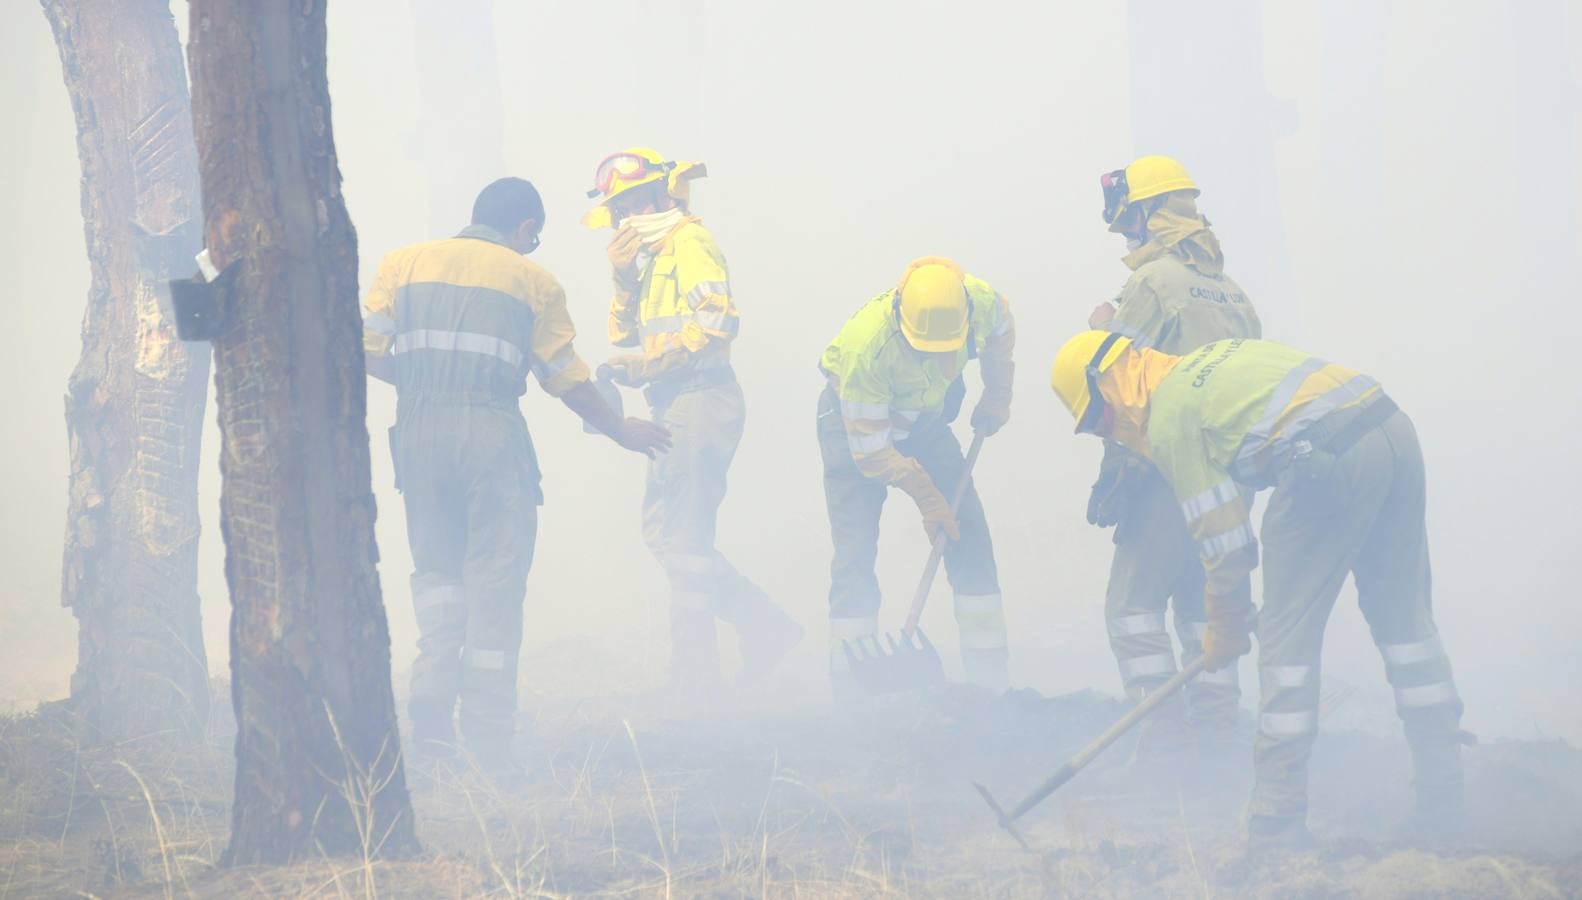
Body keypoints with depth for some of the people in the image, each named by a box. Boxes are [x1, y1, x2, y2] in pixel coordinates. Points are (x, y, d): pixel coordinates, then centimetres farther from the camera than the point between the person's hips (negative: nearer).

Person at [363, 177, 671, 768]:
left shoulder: (404, 264, 12)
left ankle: (431, 710, -1)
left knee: (437, 567, 16)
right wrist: (618, 430, 22)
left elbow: (367, 352, 4)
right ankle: (487, 737, 0)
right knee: (496, 581, 3)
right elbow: (566, 378, 8)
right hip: (491, 432, -3)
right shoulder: (533, 282, 8)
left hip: (418, 430, 3)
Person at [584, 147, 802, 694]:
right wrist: (624, 278, 7)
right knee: (665, 533, 10)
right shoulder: (652, 254, 21)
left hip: (701, 402, -10)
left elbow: (716, 321, -21)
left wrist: (645, 365, -20)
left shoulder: (687, 243, -8)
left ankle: (694, 676, -5)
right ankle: (766, 628, 11)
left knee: (684, 540, -8)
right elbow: (624, 333, 22)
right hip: (676, 408, 10)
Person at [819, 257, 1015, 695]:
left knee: (968, 534, -4)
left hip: (925, 416, 5)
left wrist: (996, 397, 5)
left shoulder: (983, 303, -28)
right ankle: (850, 696, -8)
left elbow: (1001, 333, 2)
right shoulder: (868, 345, -40)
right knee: (855, 554, -12)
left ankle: (990, 683, 0)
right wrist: (925, 495, -26)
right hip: (854, 419, -4)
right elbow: (869, 446, -29)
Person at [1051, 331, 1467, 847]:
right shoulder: (1211, 358, 29)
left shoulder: (1166, 420, 4)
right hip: (1395, 431, 8)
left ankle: (1278, 819, 4)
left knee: (1288, 634, 2)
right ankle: (1442, 800, 21)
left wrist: (1226, 629, 17)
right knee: (1404, 616, 17)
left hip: (1330, 462, -8)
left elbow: (1223, 536, 4)